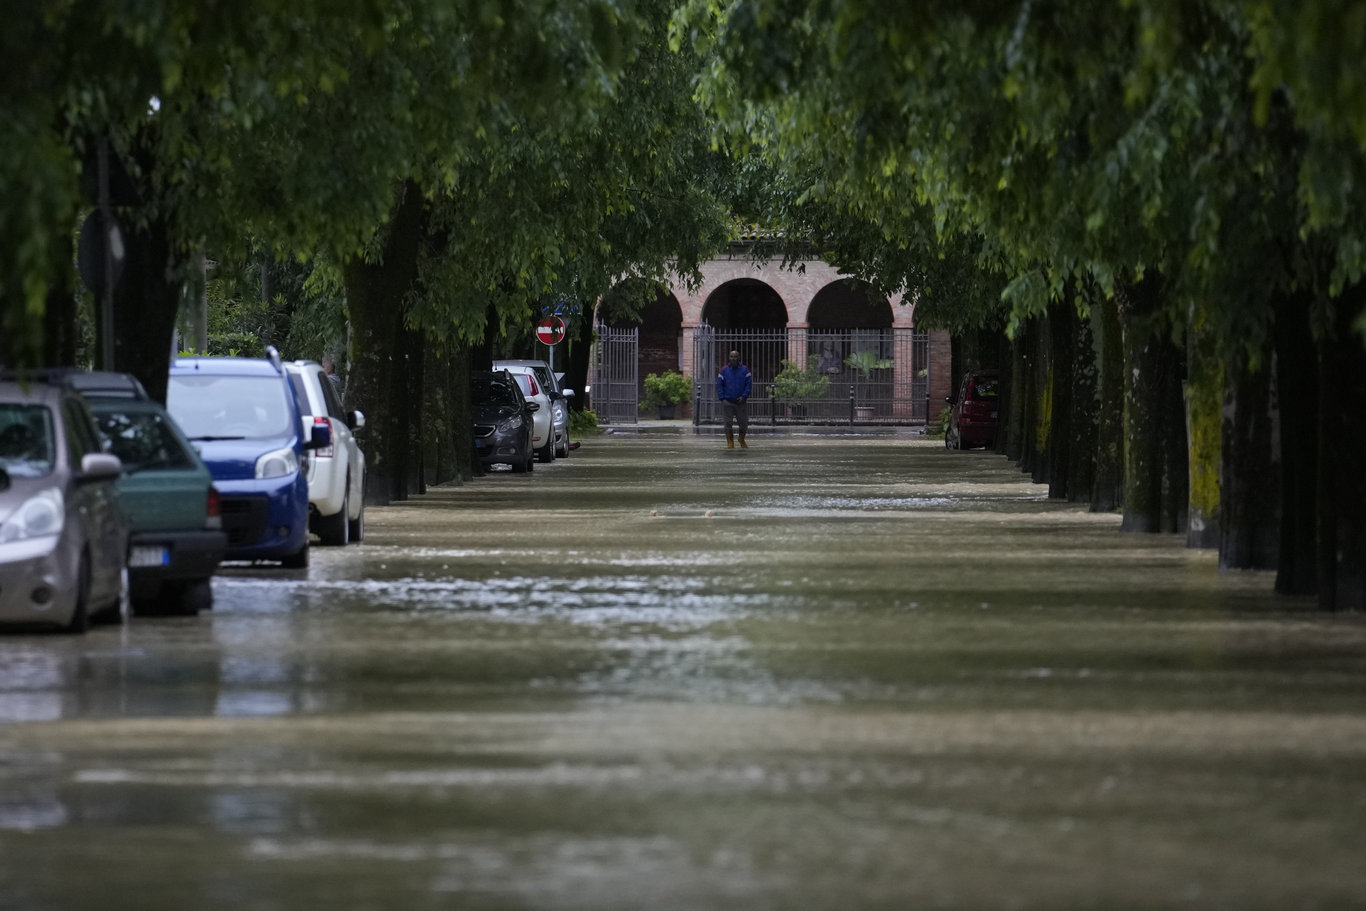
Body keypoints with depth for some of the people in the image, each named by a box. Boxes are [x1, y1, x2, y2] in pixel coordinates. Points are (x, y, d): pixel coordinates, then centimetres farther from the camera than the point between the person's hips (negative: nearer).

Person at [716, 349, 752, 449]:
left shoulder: (744, 370, 3)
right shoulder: (724, 370, 4)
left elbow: (749, 384, 0)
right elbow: (719, 385, 3)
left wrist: (744, 396, -12)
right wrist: (722, 398, -7)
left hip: (741, 401, 0)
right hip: (728, 402, 0)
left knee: (743, 422, 3)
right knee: (728, 422, -3)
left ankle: (742, 440, 26)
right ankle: (730, 442, 6)